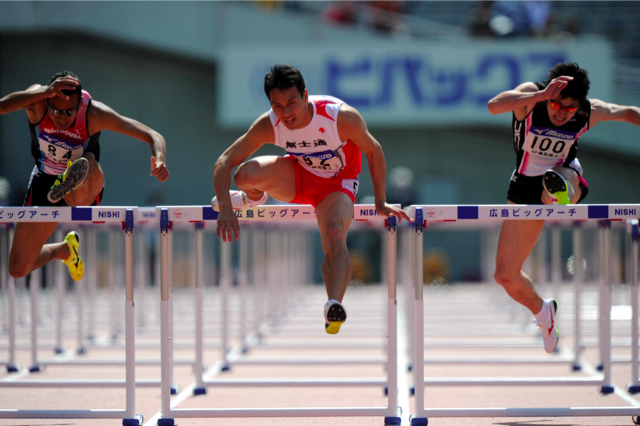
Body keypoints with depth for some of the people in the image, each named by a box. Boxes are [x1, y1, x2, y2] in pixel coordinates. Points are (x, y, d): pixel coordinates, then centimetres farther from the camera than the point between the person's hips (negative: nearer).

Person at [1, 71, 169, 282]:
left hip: (84, 193, -3)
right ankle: (64, 249, 34)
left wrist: (160, 160, -50)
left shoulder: (94, 114, -26)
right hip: (45, 183, 3)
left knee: (89, 162, -39)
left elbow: (154, 137, -27)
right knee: (19, 269, 8)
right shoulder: (38, 101, -24)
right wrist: (45, 91, -59)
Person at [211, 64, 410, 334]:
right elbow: (225, 161, -20)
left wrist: (380, 203, -10)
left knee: (335, 236, -33)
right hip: (297, 177, 2)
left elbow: (373, 150, -13)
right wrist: (225, 208, -35)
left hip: (336, 184, -2)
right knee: (245, 175, -26)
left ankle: (334, 305, -47)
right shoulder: (268, 126, -25)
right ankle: (253, 199, 12)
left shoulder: (342, 117, -31)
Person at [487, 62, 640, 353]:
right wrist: (541, 95, -51)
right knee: (505, 276, 1)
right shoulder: (531, 95, -22)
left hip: (566, 176, -1)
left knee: (557, 181, -42)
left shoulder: (589, 113, -16)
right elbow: (494, 106, -43)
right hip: (525, 187, 1)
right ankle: (542, 311, 29)